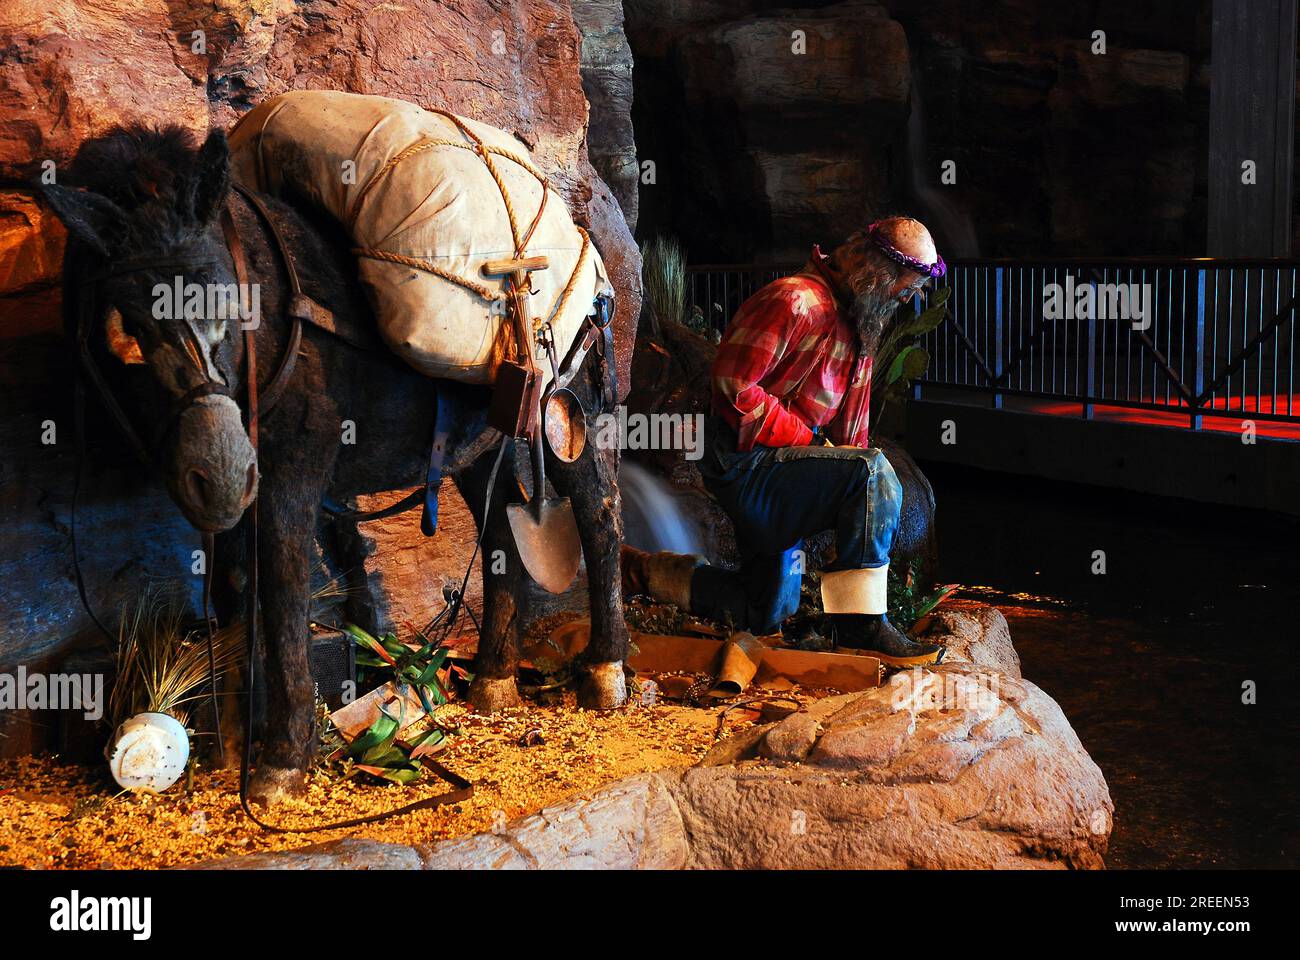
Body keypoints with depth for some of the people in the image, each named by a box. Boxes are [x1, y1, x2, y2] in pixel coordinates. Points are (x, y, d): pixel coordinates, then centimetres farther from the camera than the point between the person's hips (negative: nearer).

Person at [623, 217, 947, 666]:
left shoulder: (860, 323, 13)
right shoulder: (796, 302, -18)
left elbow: (850, 428, 20)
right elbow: (734, 385, -23)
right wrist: (808, 440, -20)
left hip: (780, 466, 10)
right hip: (744, 460, -10)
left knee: (764, 615, 14)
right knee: (872, 472, -29)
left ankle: (642, 571, 27)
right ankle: (861, 624, -24)